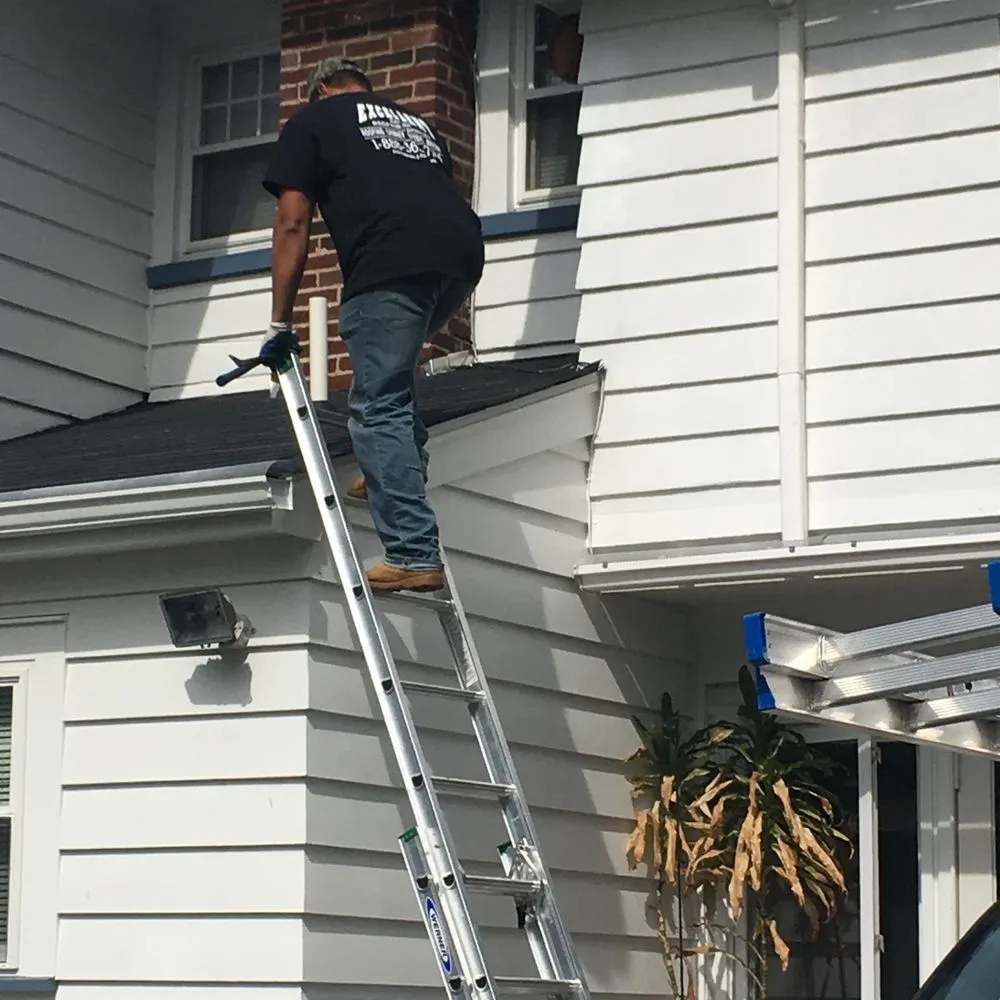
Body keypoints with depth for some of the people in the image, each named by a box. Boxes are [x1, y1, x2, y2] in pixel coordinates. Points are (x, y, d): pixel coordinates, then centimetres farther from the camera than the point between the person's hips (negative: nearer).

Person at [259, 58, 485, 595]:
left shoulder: (312, 119, 20)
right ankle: (405, 468, 23)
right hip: (463, 254, 6)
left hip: (390, 264, -6)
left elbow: (293, 222, 12)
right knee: (393, 365, 32)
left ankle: (413, 556, -13)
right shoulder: (417, 122, 36)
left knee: (378, 408, -5)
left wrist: (280, 323, 13)